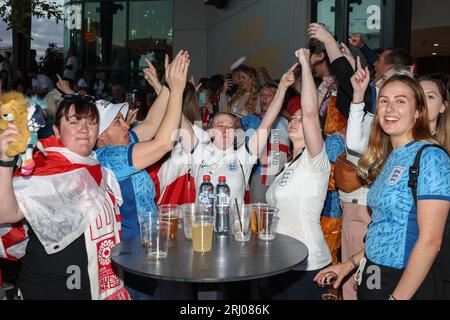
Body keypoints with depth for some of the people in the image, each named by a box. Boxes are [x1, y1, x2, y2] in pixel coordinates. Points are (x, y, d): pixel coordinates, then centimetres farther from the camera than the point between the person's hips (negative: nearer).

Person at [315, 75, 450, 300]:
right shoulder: (389, 158, 7)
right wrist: (350, 264, 12)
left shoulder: (431, 158, -16)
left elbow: (430, 241, -20)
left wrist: (397, 296, -20)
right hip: (371, 277, 7)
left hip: (403, 284, -7)